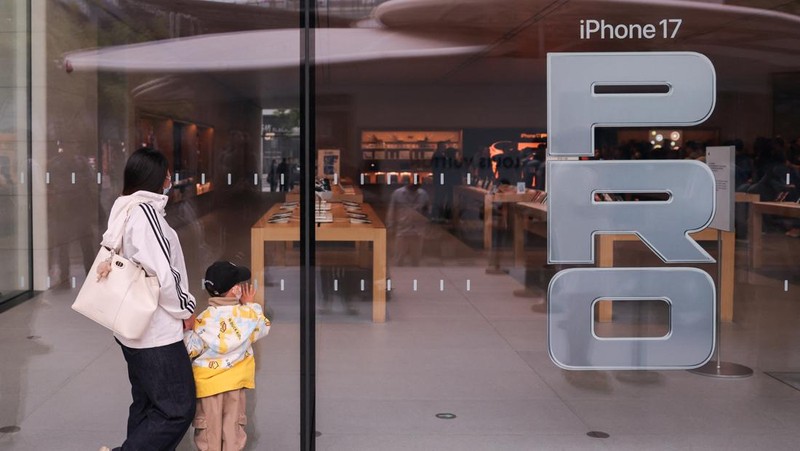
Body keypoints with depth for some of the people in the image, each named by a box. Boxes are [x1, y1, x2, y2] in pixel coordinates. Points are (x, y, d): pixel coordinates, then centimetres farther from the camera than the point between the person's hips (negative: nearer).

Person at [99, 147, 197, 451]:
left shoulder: (127, 210, 10)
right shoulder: (146, 212, -19)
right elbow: (162, 273, -22)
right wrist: (185, 310, -7)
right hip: (157, 331, -10)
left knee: (147, 406, 17)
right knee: (179, 408, -3)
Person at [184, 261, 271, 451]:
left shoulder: (204, 319, -16)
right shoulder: (249, 314, -10)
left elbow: (192, 349, -14)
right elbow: (264, 328, 10)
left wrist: (188, 329, 1)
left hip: (208, 381, -2)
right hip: (235, 378, 2)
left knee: (209, 428, 10)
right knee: (233, 424, 15)